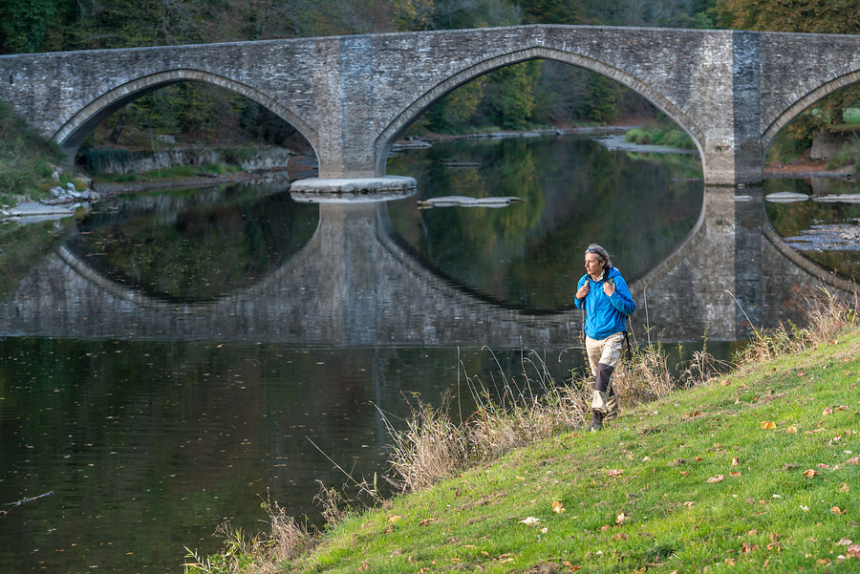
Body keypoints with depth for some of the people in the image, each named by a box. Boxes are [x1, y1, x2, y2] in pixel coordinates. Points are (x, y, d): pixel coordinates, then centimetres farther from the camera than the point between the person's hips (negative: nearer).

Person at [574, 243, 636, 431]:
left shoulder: (616, 280, -13)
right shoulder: (584, 282, 3)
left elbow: (630, 308, -11)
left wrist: (612, 295, -24)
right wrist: (578, 298, -3)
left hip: (612, 336, -6)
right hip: (592, 337, 6)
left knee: (604, 370, -25)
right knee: (599, 376, 15)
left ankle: (597, 414, -30)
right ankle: (612, 410, 36)